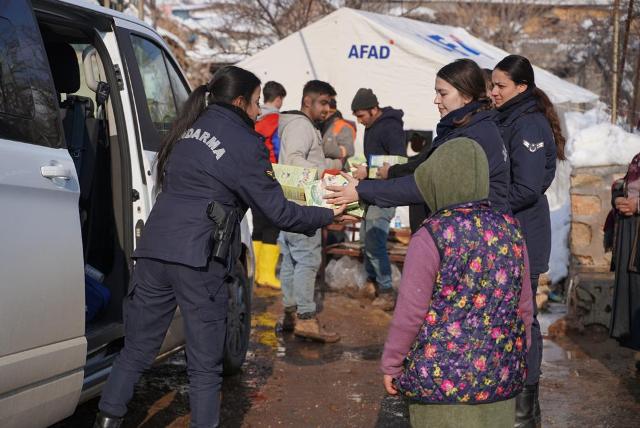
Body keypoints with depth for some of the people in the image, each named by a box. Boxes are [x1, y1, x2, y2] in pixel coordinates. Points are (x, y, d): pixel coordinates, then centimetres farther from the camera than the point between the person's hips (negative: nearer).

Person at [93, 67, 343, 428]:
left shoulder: (189, 128, 15)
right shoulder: (245, 144, -4)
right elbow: (278, 212, -3)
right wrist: (329, 215, 11)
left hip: (155, 247, 6)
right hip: (199, 259, -6)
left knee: (136, 351, 13)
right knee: (205, 366, 5)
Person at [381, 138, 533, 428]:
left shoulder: (431, 237, -15)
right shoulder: (510, 230, 1)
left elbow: (410, 314, -12)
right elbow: (524, 306, 8)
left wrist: (391, 364, 1)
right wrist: (517, 358, 21)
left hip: (442, 378, -5)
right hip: (500, 376, 5)